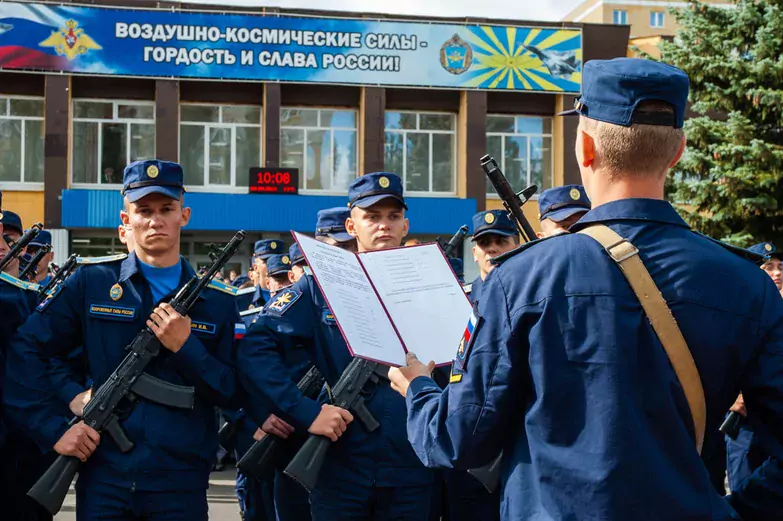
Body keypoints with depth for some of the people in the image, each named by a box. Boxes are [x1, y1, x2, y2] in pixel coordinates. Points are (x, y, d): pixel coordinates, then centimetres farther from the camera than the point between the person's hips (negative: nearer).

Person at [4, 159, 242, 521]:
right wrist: (52, 430, -7)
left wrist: (186, 347, -12)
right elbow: (26, 349, 0)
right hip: (104, 479, 0)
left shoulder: (216, 301, 4)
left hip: (181, 484, 1)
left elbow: (231, 395, 2)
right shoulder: (91, 283, 2)